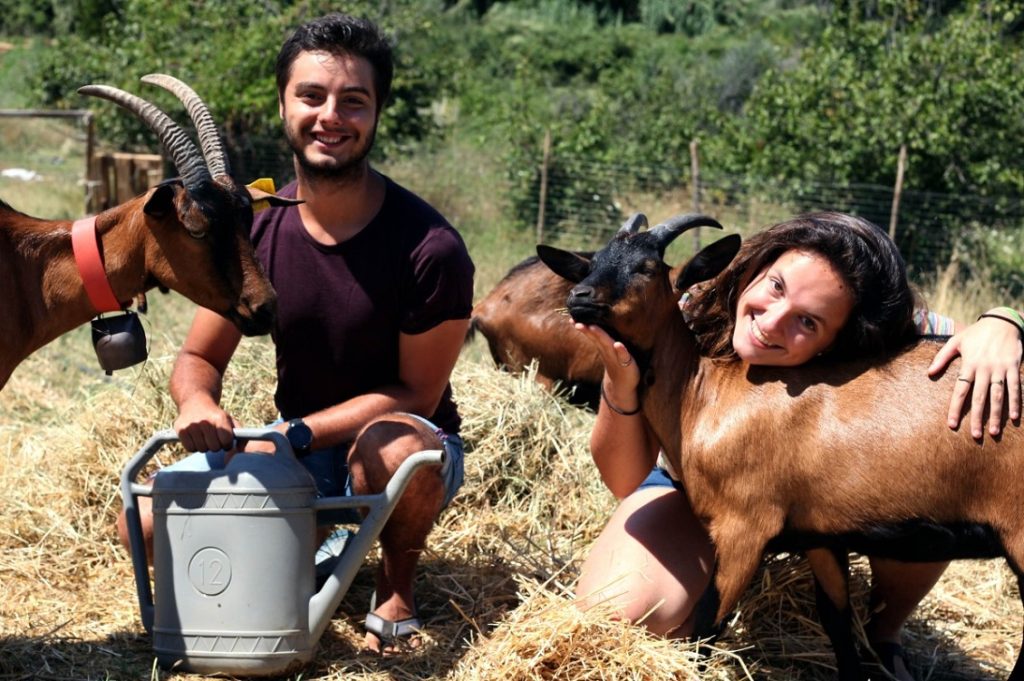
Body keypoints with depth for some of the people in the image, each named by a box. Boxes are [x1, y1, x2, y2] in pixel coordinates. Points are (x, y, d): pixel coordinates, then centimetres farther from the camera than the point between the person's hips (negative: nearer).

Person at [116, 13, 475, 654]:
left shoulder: (430, 248, -21)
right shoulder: (254, 231, -7)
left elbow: (416, 395, -15)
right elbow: (199, 359, 1)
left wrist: (296, 432, -26)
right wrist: (198, 403, -25)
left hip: (412, 442, -4)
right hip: (297, 454, 4)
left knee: (391, 448, -40)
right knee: (147, 524, -14)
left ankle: (396, 591, -7)